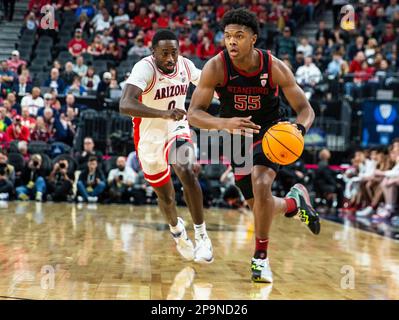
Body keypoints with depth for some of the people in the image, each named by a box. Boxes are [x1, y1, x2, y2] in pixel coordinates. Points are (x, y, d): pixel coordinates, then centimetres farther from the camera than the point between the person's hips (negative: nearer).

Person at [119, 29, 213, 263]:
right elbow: (125, 105, -43)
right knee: (166, 197, 14)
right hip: (150, 137, -2)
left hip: (176, 130, 2)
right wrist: (163, 113, -55)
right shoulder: (145, 68, -27)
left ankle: (202, 235, -18)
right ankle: (176, 228, 49)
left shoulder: (185, 65, -11)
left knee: (187, 172, -30)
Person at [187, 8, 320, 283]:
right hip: (238, 138, 2)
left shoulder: (275, 67, -21)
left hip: (269, 133, -2)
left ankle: (261, 257, -11)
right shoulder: (216, 67, -22)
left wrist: (299, 128, -37)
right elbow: (193, 114, -27)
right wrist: (224, 123, -47)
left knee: (261, 186, -29)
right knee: (260, 206, 8)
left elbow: (306, 109, -13)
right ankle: (294, 202, 44)